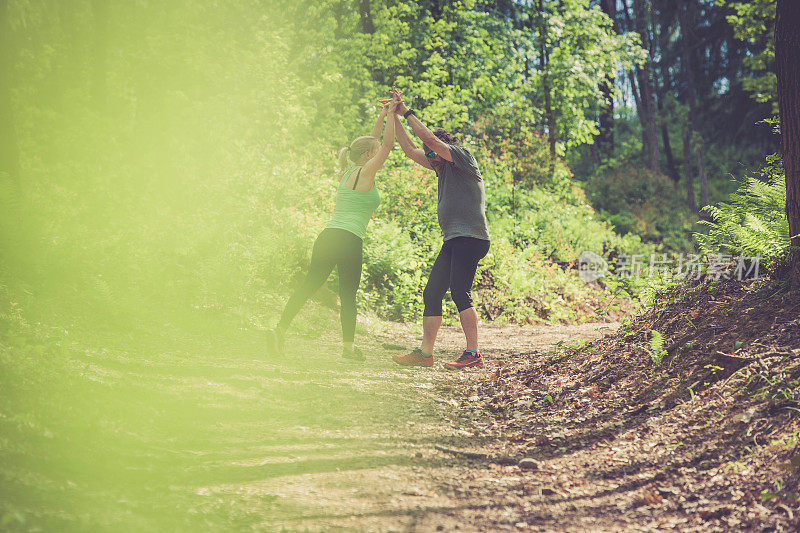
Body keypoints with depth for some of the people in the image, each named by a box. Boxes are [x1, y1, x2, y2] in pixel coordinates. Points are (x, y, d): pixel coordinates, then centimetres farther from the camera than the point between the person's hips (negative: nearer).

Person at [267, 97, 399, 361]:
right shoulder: (365, 173, -2)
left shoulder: (349, 172, 19)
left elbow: (370, 143, 31)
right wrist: (390, 114, 7)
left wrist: (383, 116, 32)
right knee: (348, 294, 4)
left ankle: (280, 328, -4)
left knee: (309, 285, 6)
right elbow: (387, 144, -1)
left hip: (327, 237, 7)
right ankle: (348, 346, 11)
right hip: (349, 240, -7)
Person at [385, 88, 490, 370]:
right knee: (432, 292, 5)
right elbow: (410, 150, 25)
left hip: (471, 238, -9)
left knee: (459, 291, -18)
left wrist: (407, 112, -4)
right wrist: (394, 116, 19)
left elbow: (431, 139, -14)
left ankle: (473, 354, -19)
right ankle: (425, 353, 7)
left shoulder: (462, 157, -3)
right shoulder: (443, 167, 22)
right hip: (453, 241, 9)